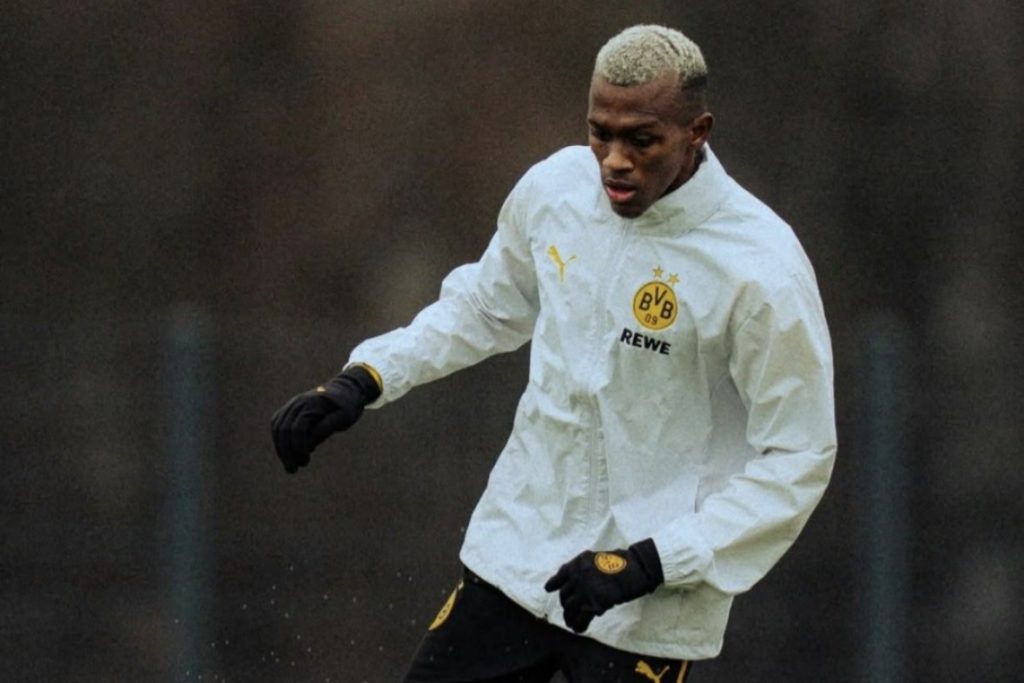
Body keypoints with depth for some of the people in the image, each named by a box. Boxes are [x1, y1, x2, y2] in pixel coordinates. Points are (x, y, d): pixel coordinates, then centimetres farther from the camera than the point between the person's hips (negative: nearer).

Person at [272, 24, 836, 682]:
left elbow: (798, 457, -15)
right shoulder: (556, 186, -4)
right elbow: (488, 302, 17)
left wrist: (649, 562, -21)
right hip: (517, 552, 5)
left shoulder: (762, 269, -20)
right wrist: (366, 378, 6)